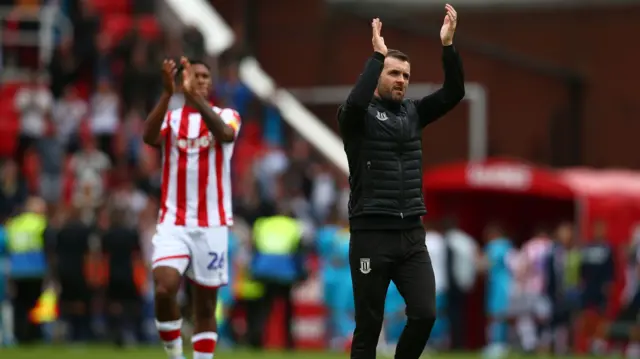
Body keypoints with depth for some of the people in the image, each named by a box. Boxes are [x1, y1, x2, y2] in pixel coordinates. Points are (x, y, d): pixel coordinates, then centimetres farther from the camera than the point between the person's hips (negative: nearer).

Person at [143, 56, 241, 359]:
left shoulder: (226, 116, 5)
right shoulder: (170, 117, 7)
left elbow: (224, 134, -21)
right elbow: (150, 137, -16)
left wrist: (195, 95, -33)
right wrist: (167, 93, -28)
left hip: (212, 225, 0)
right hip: (173, 223, 0)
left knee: (205, 306, 4)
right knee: (164, 289, -21)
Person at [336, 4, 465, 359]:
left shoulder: (413, 112, 13)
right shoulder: (358, 117, -3)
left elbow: (453, 93, 3)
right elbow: (356, 101, -27)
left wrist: (448, 46, -9)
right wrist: (377, 54, -21)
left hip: (412, 235, 5)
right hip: (371, 236, -5)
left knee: (425, 314, -6)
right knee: (369, 325, -1)